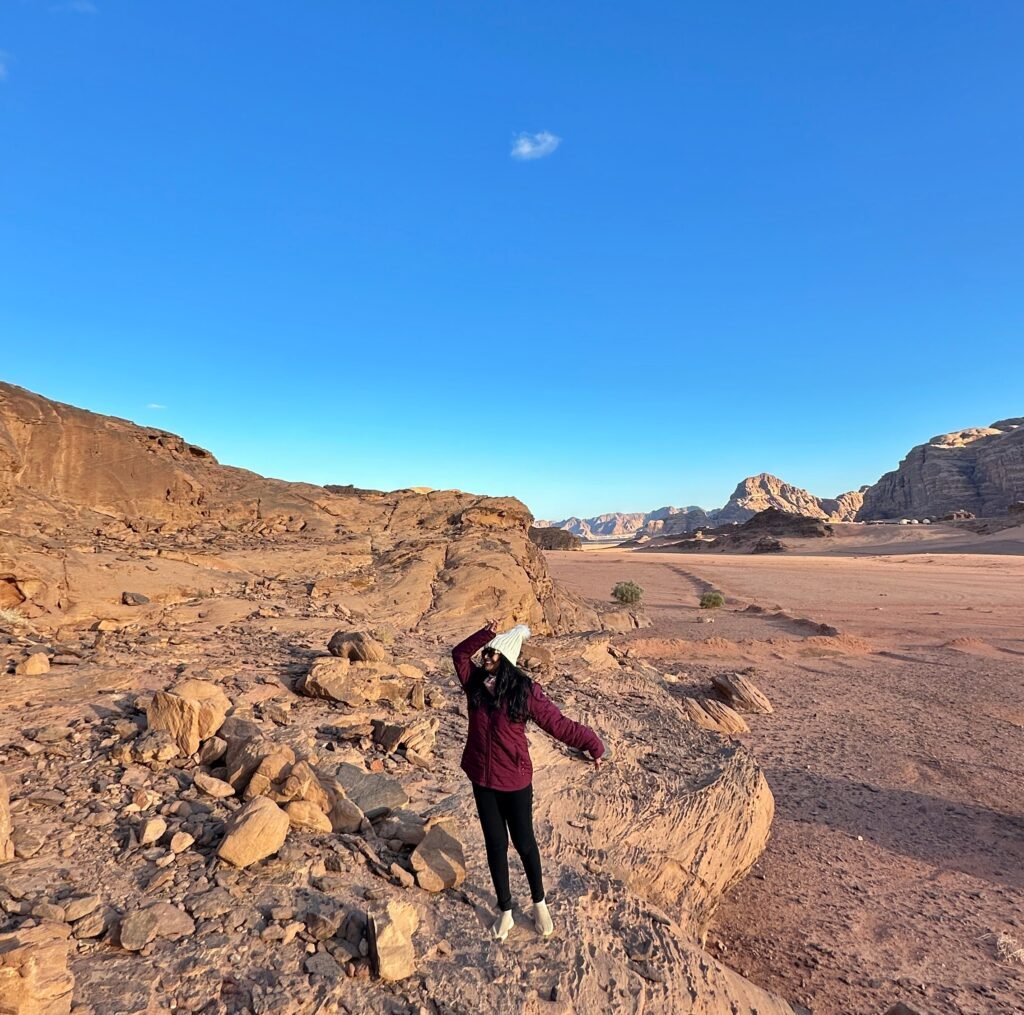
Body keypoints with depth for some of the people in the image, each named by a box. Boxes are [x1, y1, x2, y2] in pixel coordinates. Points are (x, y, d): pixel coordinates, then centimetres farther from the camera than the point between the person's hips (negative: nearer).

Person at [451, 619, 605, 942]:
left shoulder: (525, 690, -19)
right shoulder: (476, 682, -7)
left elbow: (558, 724, -19)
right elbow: (460, 653, 1)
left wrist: (593, 744, -30)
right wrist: (486, 634, -15)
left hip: (515, 781, -3)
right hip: (481, 779, 4)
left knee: (524, 843, 14)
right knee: (495, 844, 16)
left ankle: (539, 904, 39)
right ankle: (505, 911, 36)